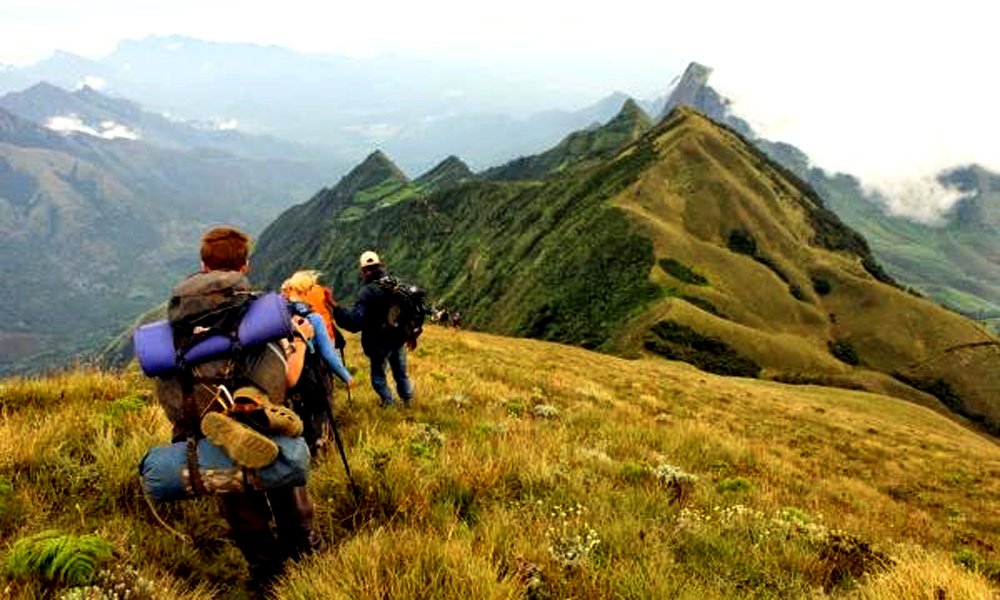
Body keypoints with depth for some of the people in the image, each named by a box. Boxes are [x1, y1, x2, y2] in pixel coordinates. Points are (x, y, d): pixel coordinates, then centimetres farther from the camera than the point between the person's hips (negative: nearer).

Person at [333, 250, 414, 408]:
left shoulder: (367, 292, -23)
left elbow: (355, 322, -27)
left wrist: (336, 310, -23)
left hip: (380, 343, -6)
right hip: (399, 339, 6)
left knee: (378, 375, 15)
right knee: (401, 373, 22)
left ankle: (388, 403, 22)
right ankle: (408, 400, 34)